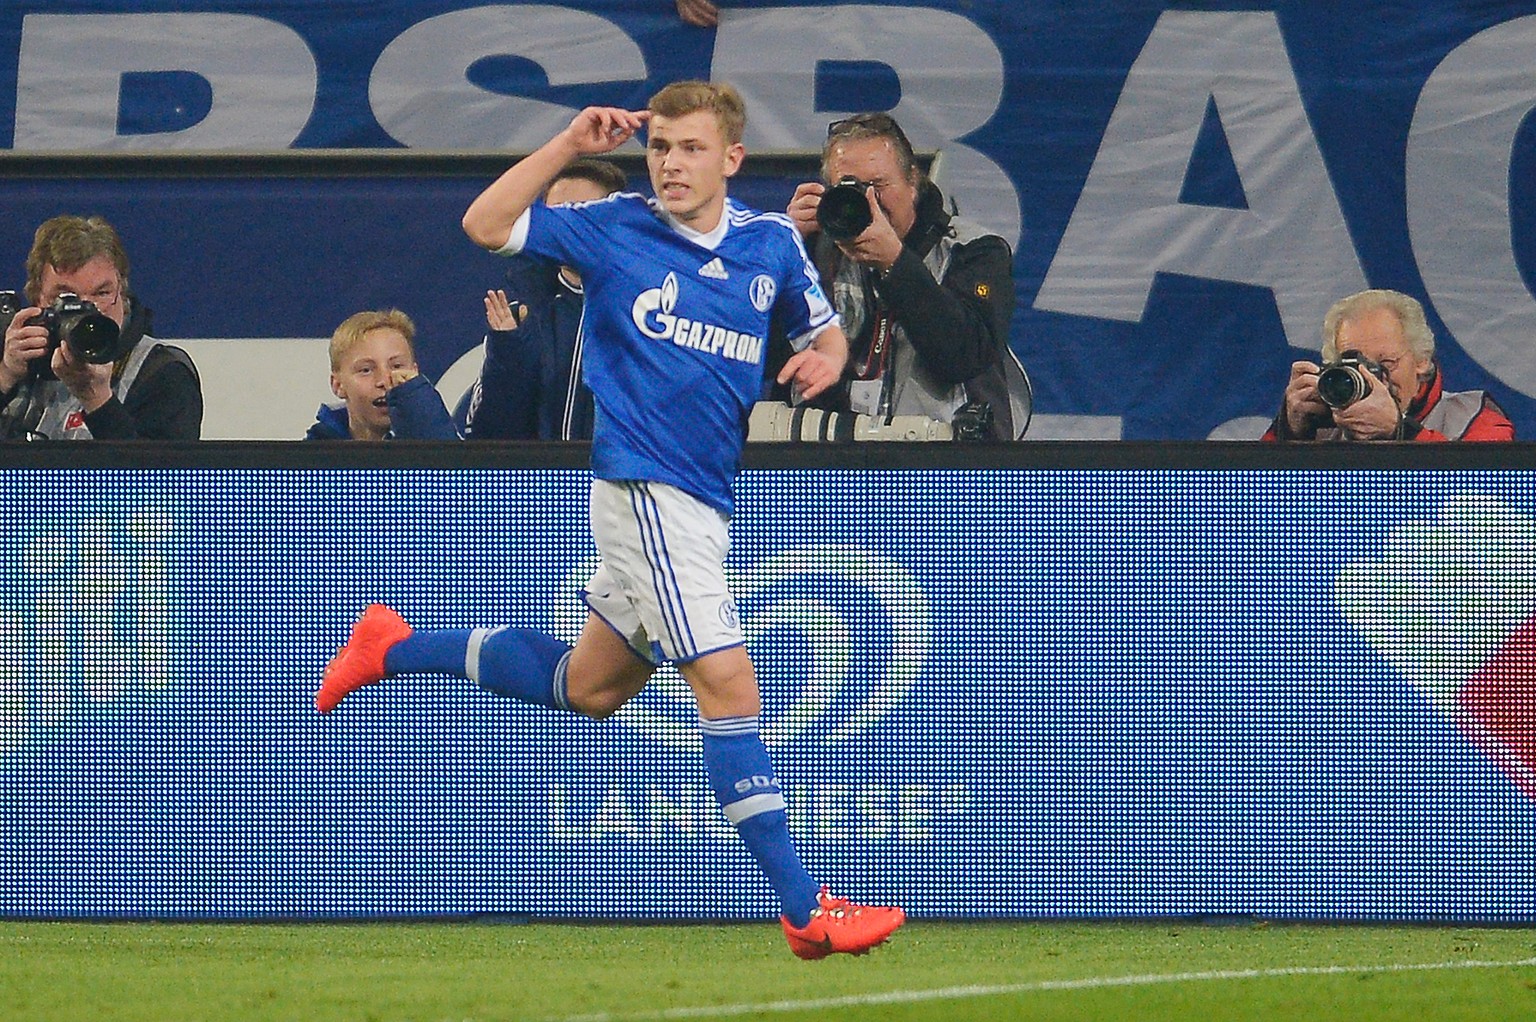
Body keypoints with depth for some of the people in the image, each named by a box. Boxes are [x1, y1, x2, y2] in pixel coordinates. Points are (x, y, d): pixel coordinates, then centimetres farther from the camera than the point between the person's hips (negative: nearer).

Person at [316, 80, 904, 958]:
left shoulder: (772, 244, 7)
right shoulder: (615, 230, -4)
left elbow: (825, 329, 20)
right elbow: (486, 225, -3)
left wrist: (824, 356, -5)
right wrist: (570, 146, -13)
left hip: (705, 498, 7)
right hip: (644, 485, -7)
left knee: (589, 688, 20)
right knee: (728, 682, -15)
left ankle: (395, 648, 37)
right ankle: (804, 910, -15)